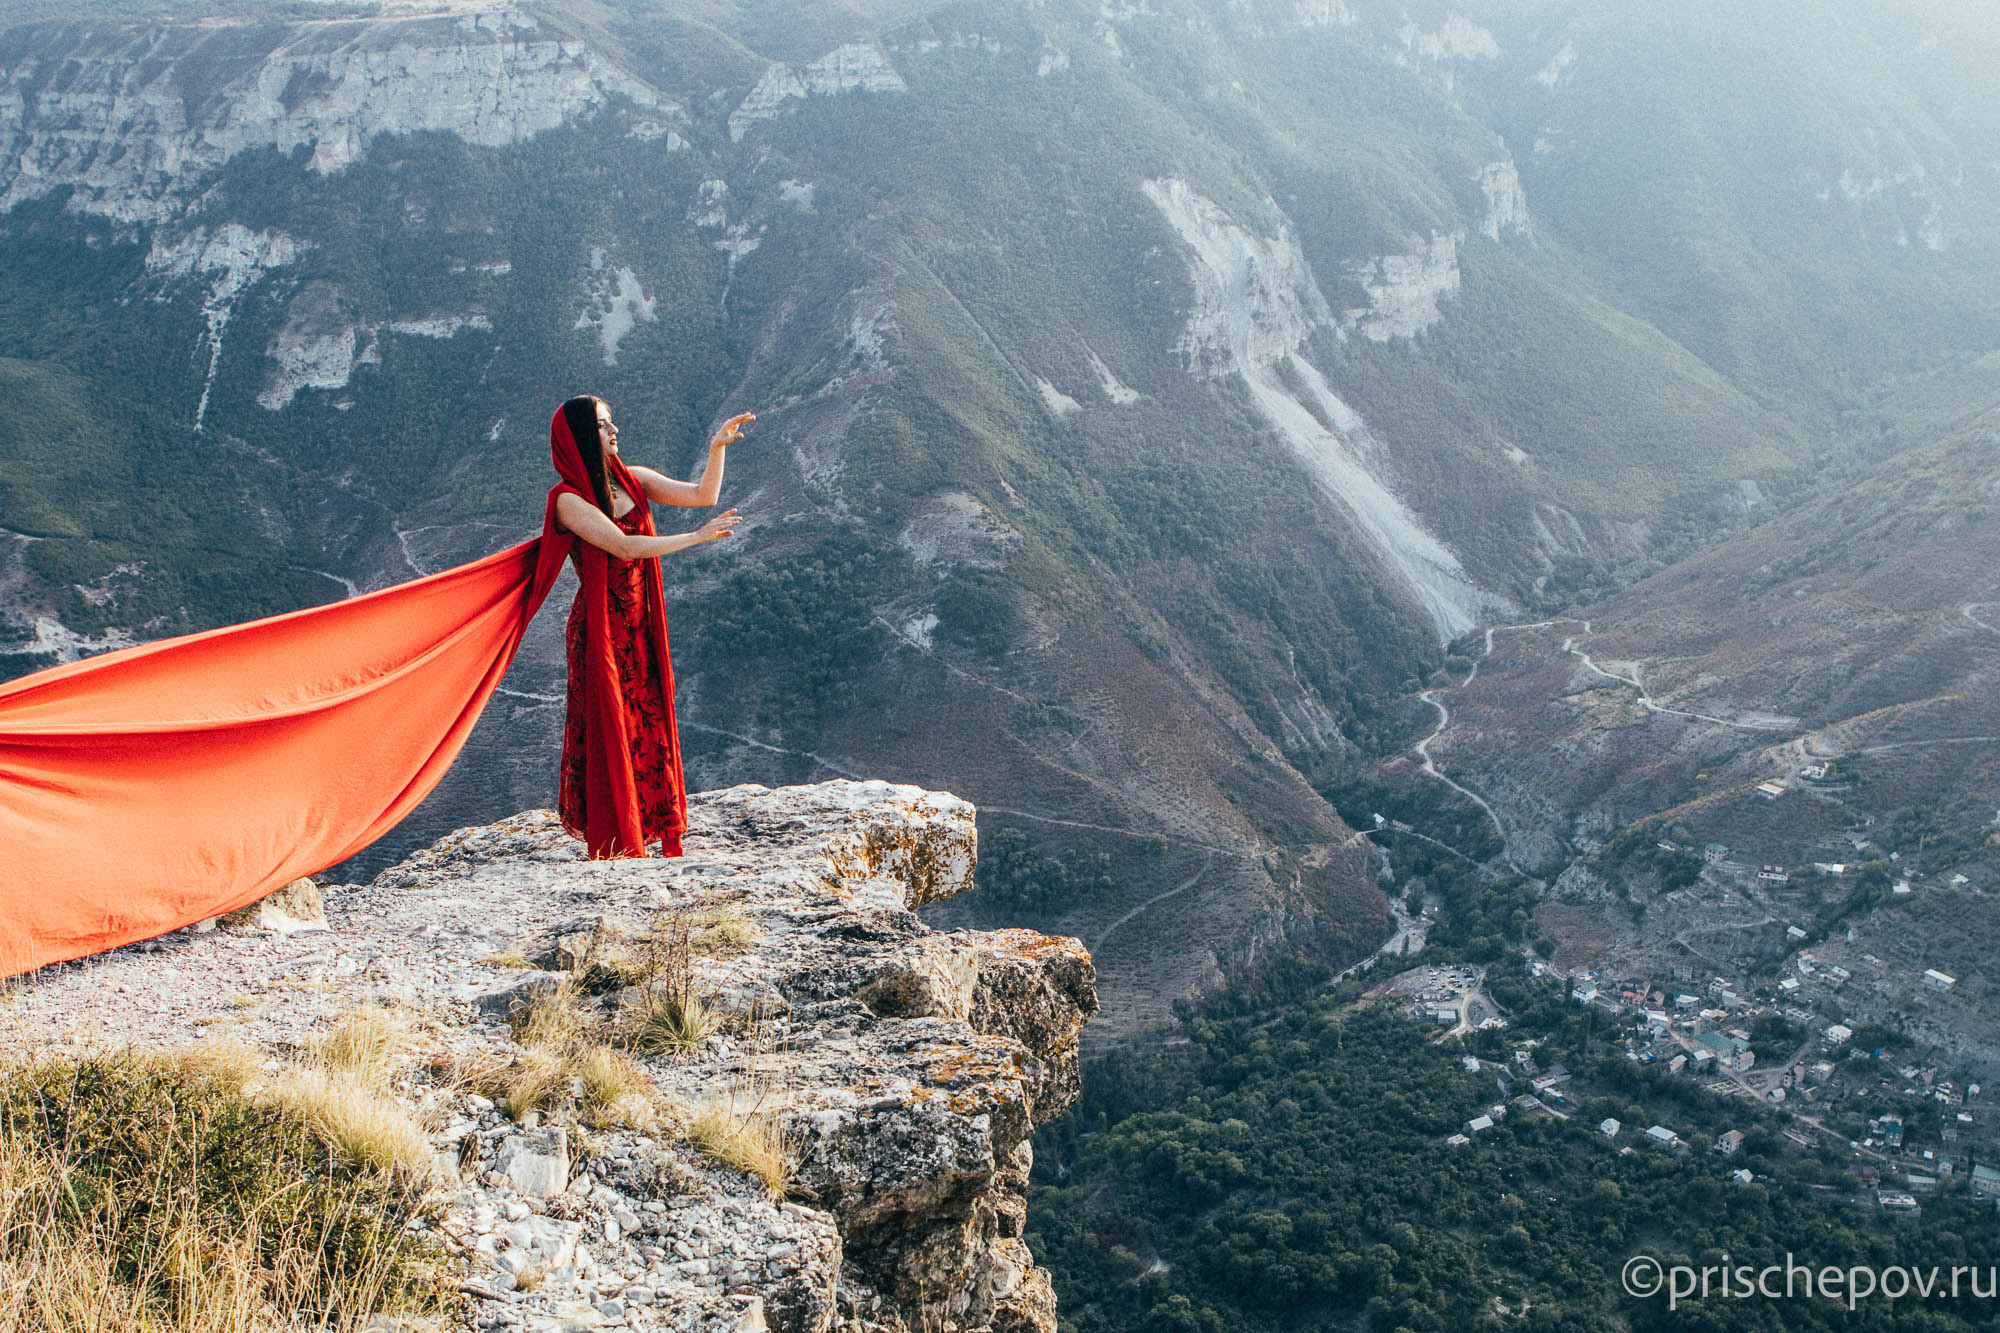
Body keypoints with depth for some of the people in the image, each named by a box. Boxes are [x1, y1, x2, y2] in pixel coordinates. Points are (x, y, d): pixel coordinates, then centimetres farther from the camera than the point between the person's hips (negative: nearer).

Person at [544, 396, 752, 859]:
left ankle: (658, 843, 19)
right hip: (599, 634, -6)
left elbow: (702, 494, 2)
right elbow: (624, 547, -22)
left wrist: (717, 447, -13)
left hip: (641, 629, 6)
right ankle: (614, 849, 10)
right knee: (610, 738, 0)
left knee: (650, 729, 9)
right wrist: (697, 537, -20)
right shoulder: (568, 498, -12)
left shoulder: (632, 481, 6)